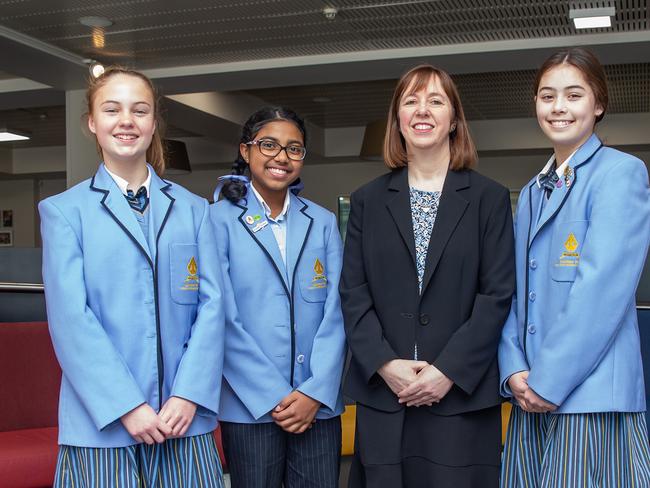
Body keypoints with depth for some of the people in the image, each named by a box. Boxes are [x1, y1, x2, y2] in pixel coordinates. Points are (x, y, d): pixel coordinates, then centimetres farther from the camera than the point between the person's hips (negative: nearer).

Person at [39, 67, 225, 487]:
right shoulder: (64, 211, 3)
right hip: (101, 423, -2)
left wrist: (189, 395, -9)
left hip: (185, 418, 2)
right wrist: (127, 407, -13)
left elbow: (212, 304, 2)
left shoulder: (193, 209, 10)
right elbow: (70, 318, -6)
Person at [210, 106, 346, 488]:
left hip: (319, 405, 3)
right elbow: (223, 318, -7)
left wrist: (316, 392, -8)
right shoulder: (220, 219, -2)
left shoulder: (323, 222, 9)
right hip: (250, 406, -3)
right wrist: (273, 397, -10)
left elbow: (334, 312, 3)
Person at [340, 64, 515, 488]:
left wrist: (449, 371, -11)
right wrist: (385, 365, -9)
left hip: (462, 396, -1)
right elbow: (353, 294, 4)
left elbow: (497, 294, -2)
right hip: (383, 395, 2)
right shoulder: (368, 201, 10)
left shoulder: (489, 198, 5)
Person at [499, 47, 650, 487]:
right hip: (532, 395, 7)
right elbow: (516, 291, 12)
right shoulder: (533, 192, 16)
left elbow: (603, 288, -15)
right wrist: (515, 371, -3)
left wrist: (548, 381, -16)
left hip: (589, 395, -6)